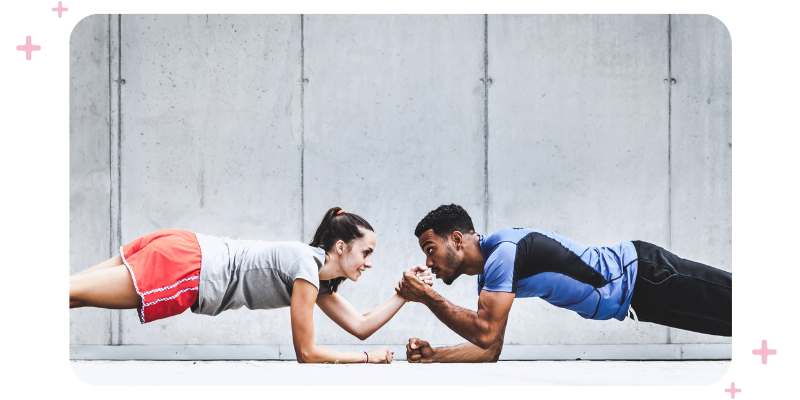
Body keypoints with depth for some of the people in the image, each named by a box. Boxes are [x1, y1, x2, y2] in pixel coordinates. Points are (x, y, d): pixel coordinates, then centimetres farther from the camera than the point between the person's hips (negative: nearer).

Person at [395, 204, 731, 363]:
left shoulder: (503, 251, -24)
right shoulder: (488, 272, 7)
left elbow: (486, 333, -30)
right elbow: (489, 348, 8)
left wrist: (427, 297, -23)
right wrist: (432, 356, -5)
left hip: (644, 275, -8)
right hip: (634, 296, 8)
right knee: (733, 312, 14)